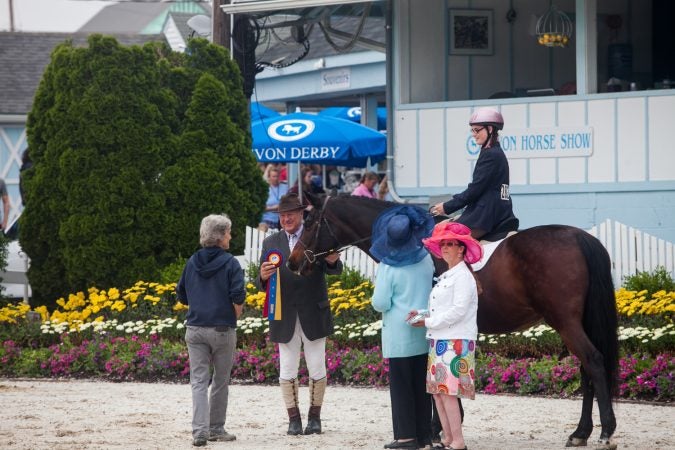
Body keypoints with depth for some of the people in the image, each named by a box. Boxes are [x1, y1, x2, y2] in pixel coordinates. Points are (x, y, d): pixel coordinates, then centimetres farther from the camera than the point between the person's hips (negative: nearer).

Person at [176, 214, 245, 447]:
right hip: (223, 329, -3)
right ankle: (216, 428, 19)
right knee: (220, 381, 12)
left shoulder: (192, 262, 6)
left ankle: (200, 430, -12)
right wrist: (234, 318, 2)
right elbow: (238, 297, -15)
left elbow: (181, 294, 12)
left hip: (195, 330, 3)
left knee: (198, 381, 1)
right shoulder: (230, 263, -9)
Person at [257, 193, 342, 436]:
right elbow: (262, 284, 3)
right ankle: (293, 419, 14)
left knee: (317, 370, 4)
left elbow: (334, 271, -9)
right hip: (285, 318, 2)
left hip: (314, 315, -2)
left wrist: (332, 262, -32)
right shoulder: (271, 243, 6)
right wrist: (264, 277, -21)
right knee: (287, 371, 5)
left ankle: (314, 417, 16)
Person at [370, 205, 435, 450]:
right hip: (425, 332, 5)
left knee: (401, 384, 1)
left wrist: (378, 302, 5)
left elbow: (380, 303, -16)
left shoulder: (388, 267, -16)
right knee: (422, 384, 12)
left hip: (399, 333, -5)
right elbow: (434, 288, 12)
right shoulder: (426, 259, -1)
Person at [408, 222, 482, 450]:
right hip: (439, 341, 9)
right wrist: (422, 314, 6)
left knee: (448, 391, -12)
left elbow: (457, 311, -17)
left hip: (455, 342, -9)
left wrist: (428, 322, -12)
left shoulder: (463, 276, -9)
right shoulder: (445, 277, 18)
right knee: (437, 390, 7)